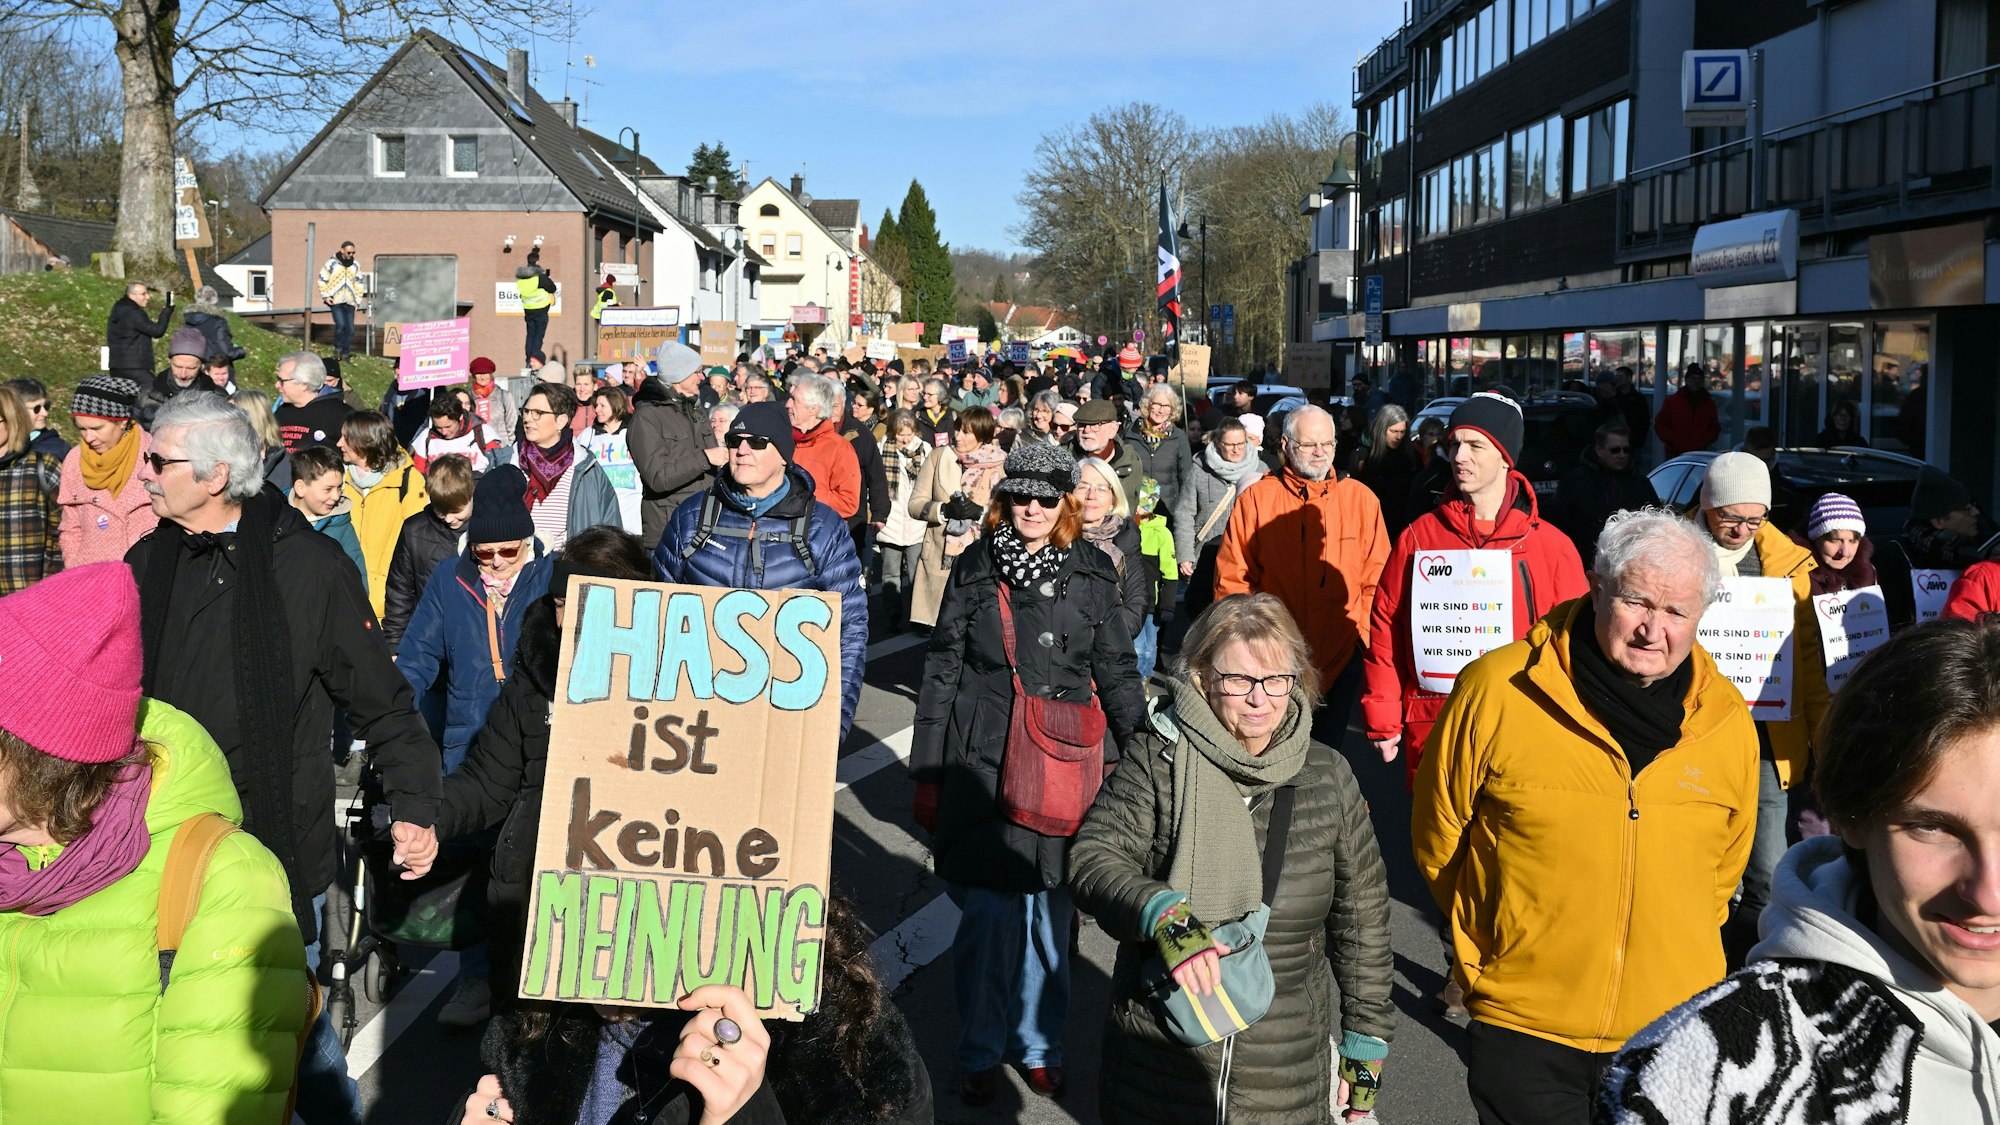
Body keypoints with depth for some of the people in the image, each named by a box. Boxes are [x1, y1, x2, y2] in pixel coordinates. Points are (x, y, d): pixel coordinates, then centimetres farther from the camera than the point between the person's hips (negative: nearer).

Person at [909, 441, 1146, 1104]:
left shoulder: (1092, 573, 4)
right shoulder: (974, 569, 3)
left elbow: (1116, 674, 9)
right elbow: (942, 672, 6)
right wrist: (927, 773, 4)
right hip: (982, 767, -1)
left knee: (1050, 915, 8)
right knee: (989, 913, 0)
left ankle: (1039, 1046, 28)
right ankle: (981, 1052, 20)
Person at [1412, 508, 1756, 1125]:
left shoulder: (1727, 722, -2)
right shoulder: (1495, 691, -13)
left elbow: (1724, 867, 13)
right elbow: (1438, 839, -1)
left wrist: (1672, 954, 12)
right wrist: (1509, 940, 6)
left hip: (1676, 1026, 3)